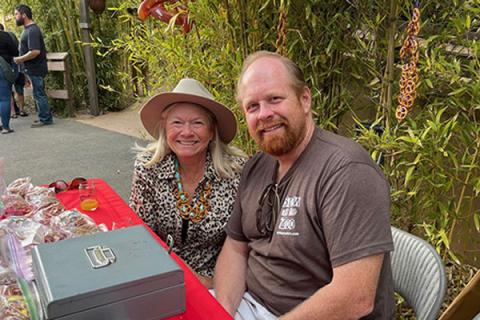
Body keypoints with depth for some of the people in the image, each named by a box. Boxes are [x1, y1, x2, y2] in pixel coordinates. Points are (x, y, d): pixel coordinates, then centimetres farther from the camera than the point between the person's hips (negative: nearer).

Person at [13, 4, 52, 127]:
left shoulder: (32, 30, -18)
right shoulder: (28, 29, 13)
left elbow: (35, 51, -27)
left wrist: (19, 59, -17)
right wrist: (20, 59, 10)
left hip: (36, 70, -10)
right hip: (33, 69, 10)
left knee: (39, 94, -2)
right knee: (39, 94, 15)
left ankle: (45, 119, 7)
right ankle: (46, 117, 23)